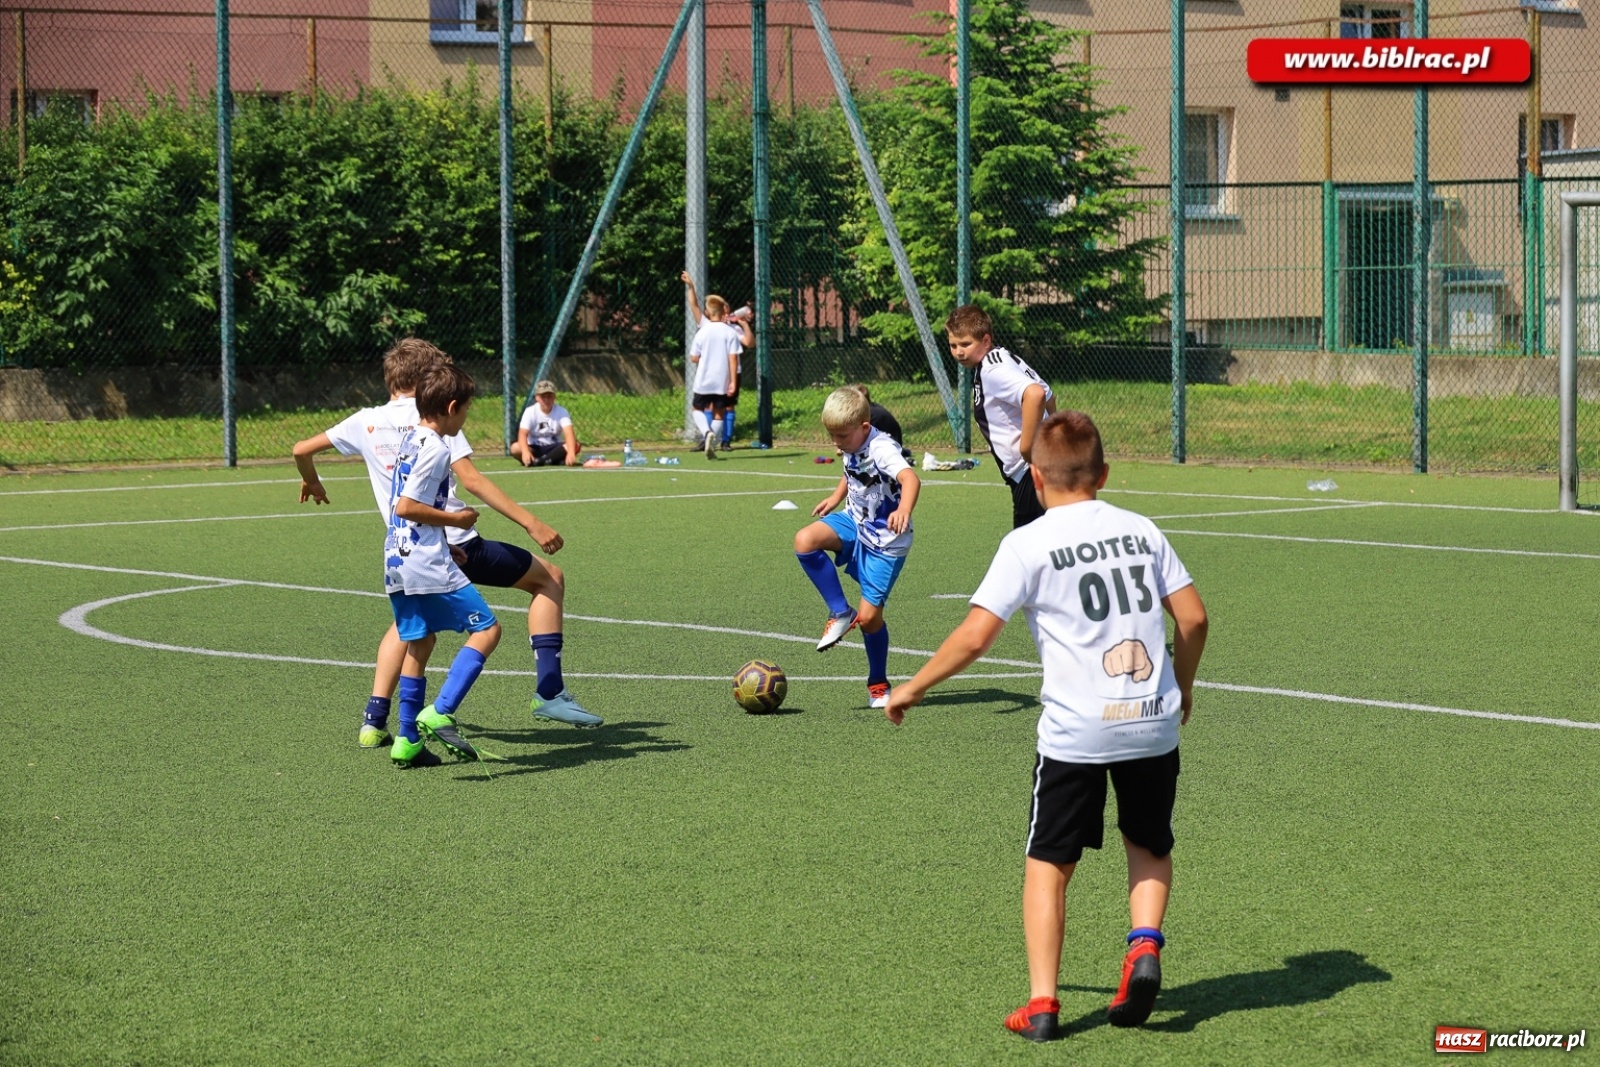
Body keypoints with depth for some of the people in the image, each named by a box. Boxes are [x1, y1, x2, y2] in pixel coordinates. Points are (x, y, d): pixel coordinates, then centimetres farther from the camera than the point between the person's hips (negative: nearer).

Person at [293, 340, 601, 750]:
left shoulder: (366, 423, 9)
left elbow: (302, 449, 19)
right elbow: (470, 478, -15)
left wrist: (312, 483, 42)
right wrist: (531, 523, -18)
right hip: (458, 544, -5)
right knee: (550, 579, 12)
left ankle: (374, 722, 19)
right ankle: (548, 693, 3)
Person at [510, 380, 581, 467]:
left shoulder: (561, 412, -9)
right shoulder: (530, 411, -10)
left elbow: (569, 433, -25)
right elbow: (522, 434, -24)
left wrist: (571, 453, -46)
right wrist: (525, 452, -46)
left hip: (555, 448, 1)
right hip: (535, 449, -1)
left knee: (576, 446, -29)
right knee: (515, 447, -32)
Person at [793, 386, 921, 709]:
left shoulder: (882, 449, -26)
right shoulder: (853, 447, -1)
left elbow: (910, 479, -47)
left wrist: (903, 510, -65)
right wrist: (836, 497, 16)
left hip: (885, 542, -7)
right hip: (855, 522, 7)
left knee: (870, 616, -7)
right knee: (805, 541, -21)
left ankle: (879, 684, 19)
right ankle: (840, 613, -5)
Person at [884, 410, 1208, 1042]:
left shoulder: (1027, 545, -4)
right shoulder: (1141, 530, 8)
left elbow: (976, 635, -9)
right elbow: (1193, 616, 7)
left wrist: (913, 688, 4)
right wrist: (1182, 685, 24)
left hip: (1075, 730, -3)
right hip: (1154, 723, 3)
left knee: (1048, 862, 8)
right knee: (1149, 846, 23)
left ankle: (1041, 1003, 1)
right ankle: (1146, 944, -2)